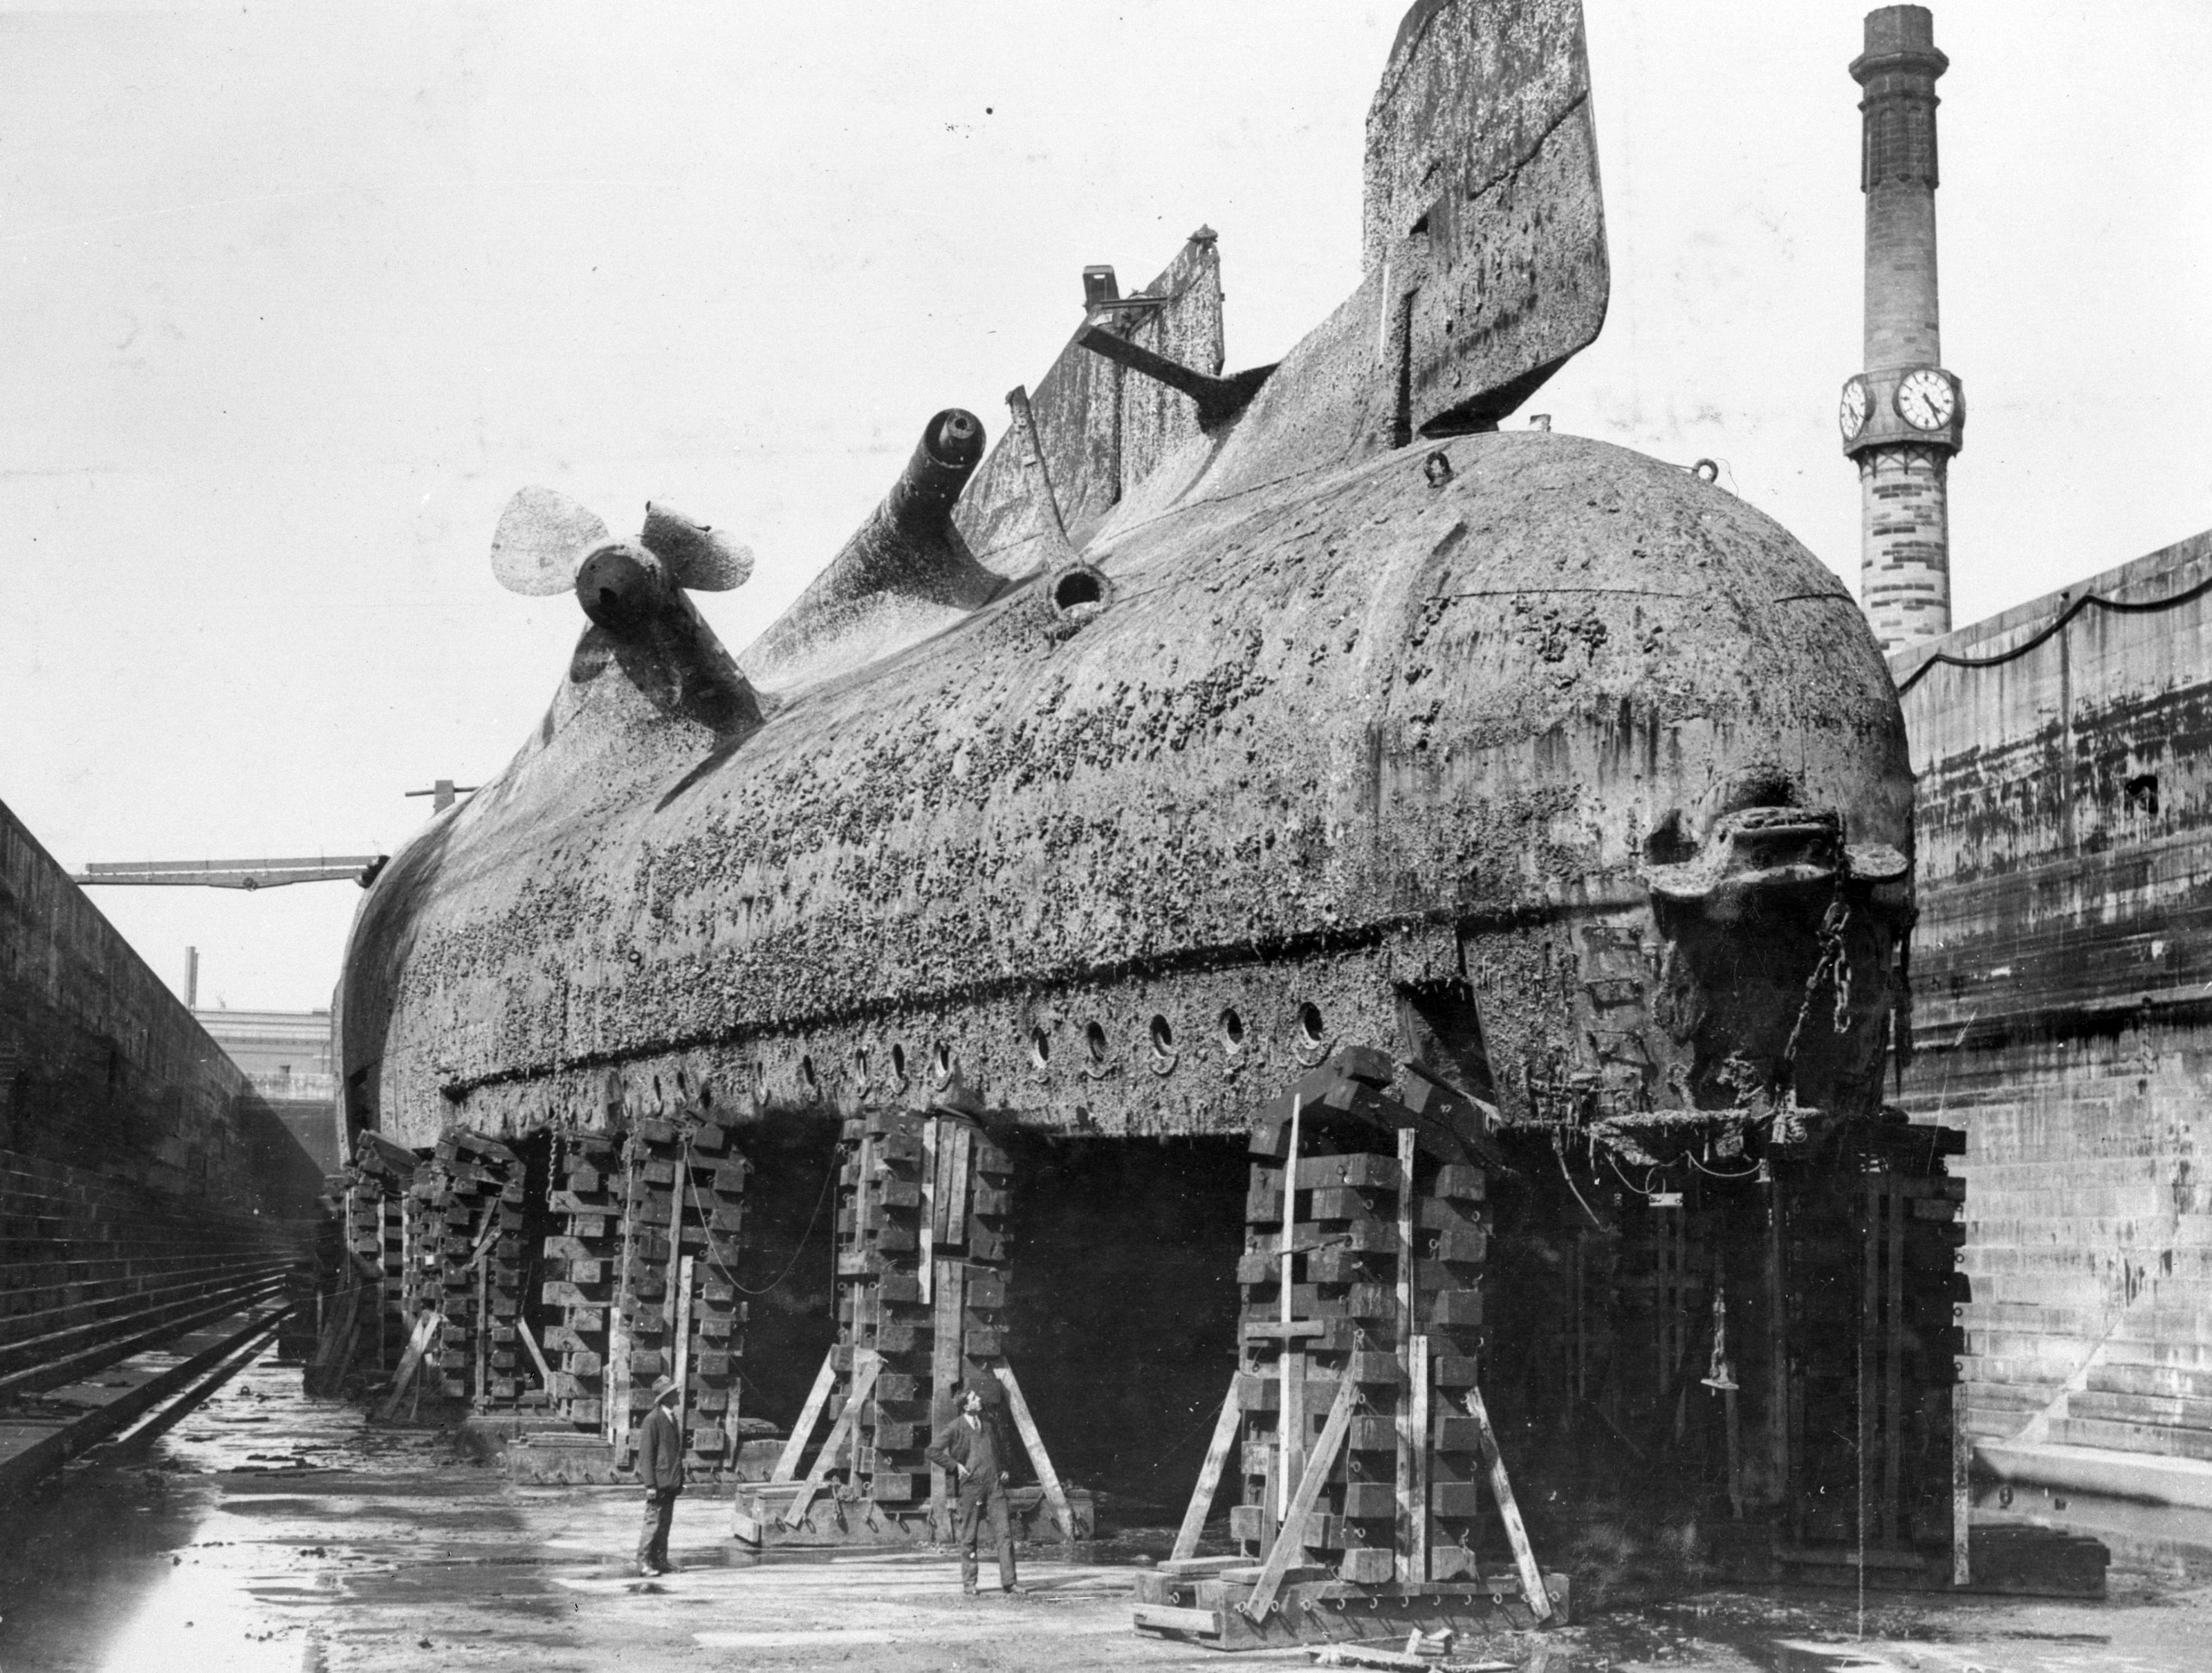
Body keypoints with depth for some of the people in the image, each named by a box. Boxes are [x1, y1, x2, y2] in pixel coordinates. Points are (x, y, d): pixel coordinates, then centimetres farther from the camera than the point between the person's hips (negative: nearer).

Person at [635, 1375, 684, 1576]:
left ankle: (660, 1560, 17)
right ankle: (643, 1562, -1)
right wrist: (650, 1484, -19)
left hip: (672, 1482, 8)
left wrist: (680, 1480, 17)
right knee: (653, 1522, -6)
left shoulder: (672, 1419, 14)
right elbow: (646, 1454, -15)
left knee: (665, 1522, 11)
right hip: (659, 1481, -8)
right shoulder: (652, 1420, -13)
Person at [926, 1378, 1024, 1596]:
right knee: (968, 1538, 2)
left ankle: (1008, 1582, -3)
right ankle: (968, 1583, 12)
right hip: (970, 1486, -4)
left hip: (995, 1485, 4)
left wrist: (1003, 1469, 18)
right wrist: (956, 1466, -8)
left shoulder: (990, 1425, 14)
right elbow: (933, 1451, -6)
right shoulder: (955, 1428, -4)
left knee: (1005, 1533, -4)